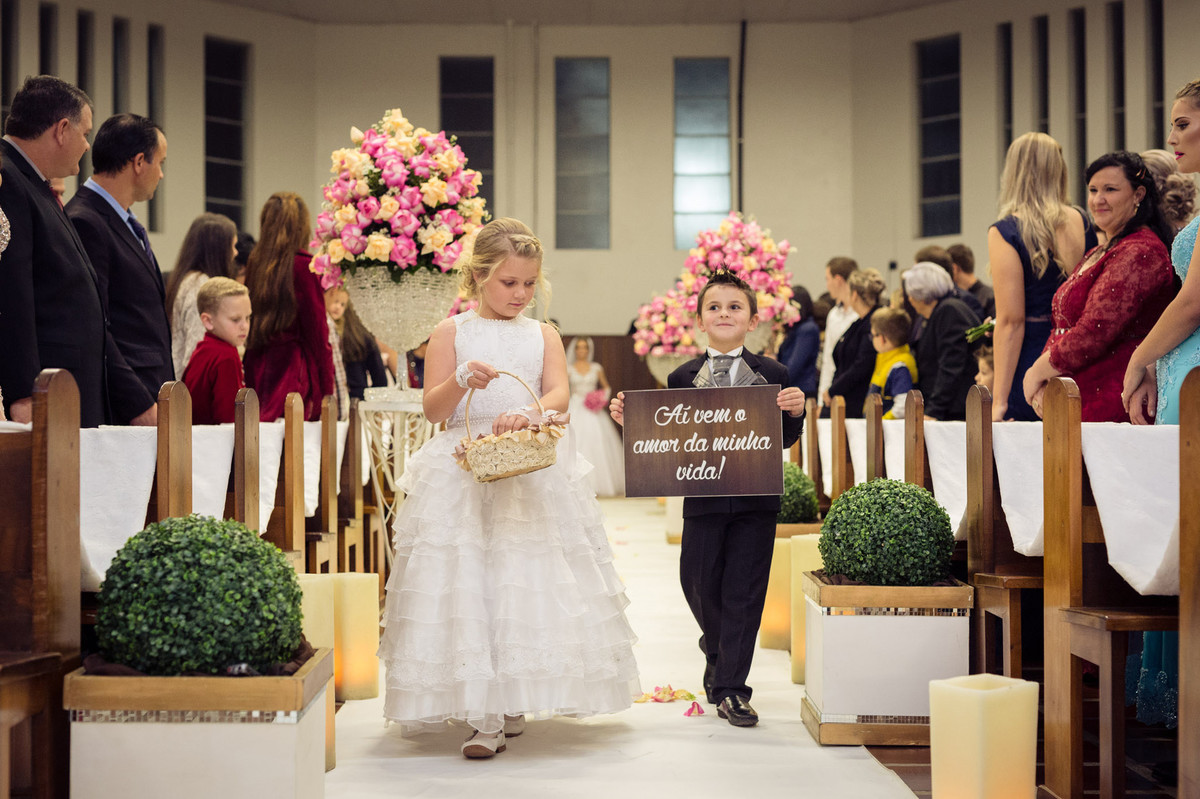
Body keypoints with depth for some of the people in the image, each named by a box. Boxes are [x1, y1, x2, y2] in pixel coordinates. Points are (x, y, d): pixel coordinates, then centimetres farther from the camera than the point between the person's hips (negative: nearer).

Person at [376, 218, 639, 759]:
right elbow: (432, 409, 0)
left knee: (527, 582, 1)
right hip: (463, 470, -2)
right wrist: (461, 381, -20)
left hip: (532, 472, 2)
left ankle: (511, 705, 16)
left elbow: (560, 394, -4)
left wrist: (530, 413, -26)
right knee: (467, 583, -7)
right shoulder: (451, 332, 5)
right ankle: (486, 714, -4)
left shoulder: (543, 336, 11)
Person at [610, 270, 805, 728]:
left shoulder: (774, 375, 3)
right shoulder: (682, 378, 5)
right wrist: (631, 420, -10)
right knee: (700, 585, 8)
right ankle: (718, 651, 39)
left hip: (755, 501, -1)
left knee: (744, 593, 2)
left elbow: (783, 441, 2)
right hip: (702, 499, 1)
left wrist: (795, 413, -17)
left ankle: (730, 687, 11)